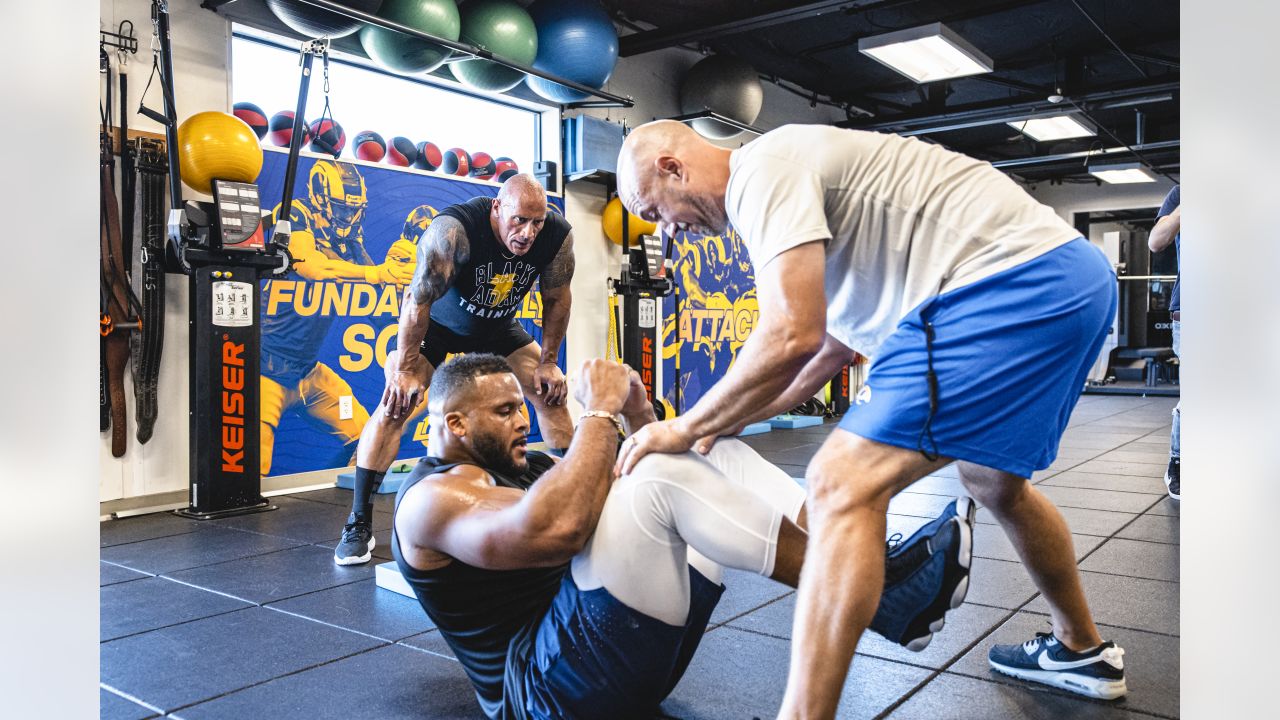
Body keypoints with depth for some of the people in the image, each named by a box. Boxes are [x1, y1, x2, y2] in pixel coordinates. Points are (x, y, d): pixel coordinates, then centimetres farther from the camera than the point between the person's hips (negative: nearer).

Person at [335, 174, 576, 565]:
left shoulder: (558, 235, -24)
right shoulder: (453, 229, -37)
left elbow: (557, 298, -9)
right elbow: (419, 298, -31)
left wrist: (548, 362, -7)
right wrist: (404, 369, -27)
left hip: (498, 327, 4)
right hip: (436, 323, -4)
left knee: (552, 391, -4)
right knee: (397, 400, -19)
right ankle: (359, 525, -10)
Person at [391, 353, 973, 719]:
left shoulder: (527, 468, 22)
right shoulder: (432, 497, -6)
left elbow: (636, 511, 18)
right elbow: (555, 530, -29)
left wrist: (637, 413, 2)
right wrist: (601, 410, -19)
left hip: (631, 646, 9)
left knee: (718, 454, 1)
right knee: (662, 475, -28)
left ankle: (885, 570, -12)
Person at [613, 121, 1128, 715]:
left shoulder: (762, 169, -10)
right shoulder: (792, 170, 22)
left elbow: (791, 336, -22)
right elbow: (835, 340, 27)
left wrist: (684, 429, -8)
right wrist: (728, 421, 23)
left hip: (1011, 278, -11)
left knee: (844, 487, -14)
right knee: (993, 481, 29)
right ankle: (1082, 650, 47)